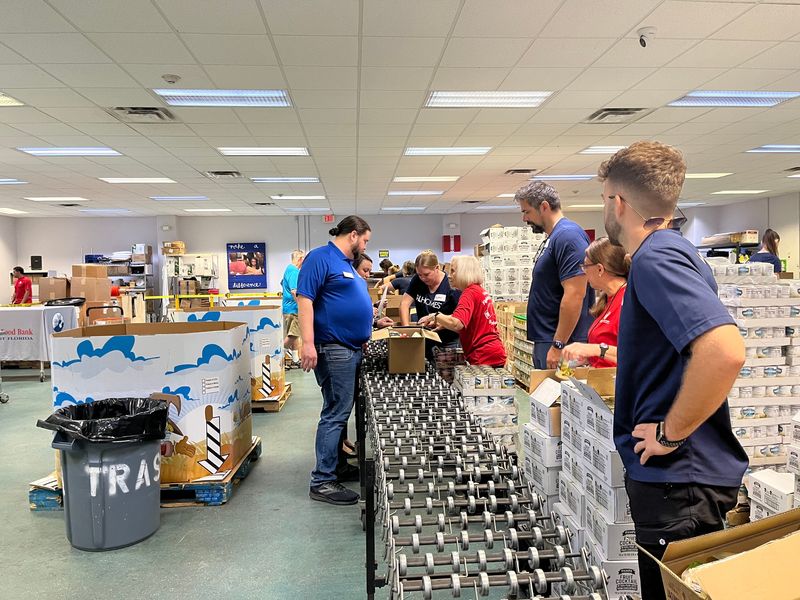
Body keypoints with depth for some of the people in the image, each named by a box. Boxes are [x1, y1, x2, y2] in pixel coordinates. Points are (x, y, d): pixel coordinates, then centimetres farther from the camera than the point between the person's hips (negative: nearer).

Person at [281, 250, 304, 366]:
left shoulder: (289, 269, 16)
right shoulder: (294, 271, -17)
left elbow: (282, 283, 32)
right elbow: (294, 291, -25)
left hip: (290, 308, 11)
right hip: (293, 308, -11)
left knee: (295, 335, 13)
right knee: (292, 336, -8)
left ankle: (295, 360, 18)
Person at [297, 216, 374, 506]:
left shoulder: (347, 264, 19)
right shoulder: (320, 258, -10)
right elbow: (304, 299, -18)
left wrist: (373, 320, 25)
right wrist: (308, 343, -25)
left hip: (351, 349, 10)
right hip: (333, 349, -10)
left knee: (340, 411, 16)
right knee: (335, 413, -8)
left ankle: (334, 466, 29)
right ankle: (322, 482, -1)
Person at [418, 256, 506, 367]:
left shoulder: (470, 293, -13)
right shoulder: (481, 291, 16)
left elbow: (457, 324, -28)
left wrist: (435, 316, -12)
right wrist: (443, 325, 10)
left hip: (484, 357, -9)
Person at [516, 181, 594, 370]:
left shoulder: (568, 235, -16)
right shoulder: (553, 237, 15)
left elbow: (574, 295, -23)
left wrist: (558, 346, -23)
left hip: (560, 342, -10)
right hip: (545, 340, 10)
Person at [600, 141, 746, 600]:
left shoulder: (657, 258, -21)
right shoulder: (667, 250, 11)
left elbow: (724, 351, -36)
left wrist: (670, 434, -24)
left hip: (678, 477, -10)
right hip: (669, 473, 10)